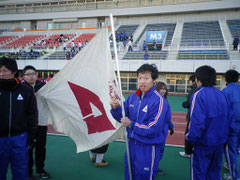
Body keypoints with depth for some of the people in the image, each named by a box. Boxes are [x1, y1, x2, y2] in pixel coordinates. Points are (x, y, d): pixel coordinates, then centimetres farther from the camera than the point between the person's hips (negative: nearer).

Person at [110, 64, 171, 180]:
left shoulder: (159, 101, -19)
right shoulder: (133, 97, 1)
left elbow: (153, 129, -24)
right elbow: (123, 117, 8)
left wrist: (131, 124, -17)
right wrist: (115, 108, -12)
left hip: (148, 148, -6)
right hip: (131, 144, 6)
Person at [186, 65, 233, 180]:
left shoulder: (198, 95, -18)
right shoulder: (222, 95, 3)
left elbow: (197, 122, -26)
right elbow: (229, 119, 9)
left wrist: (190, 139, -14)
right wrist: (224, 138, 19)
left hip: (203, 144, -7)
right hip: (219, 143, 7)